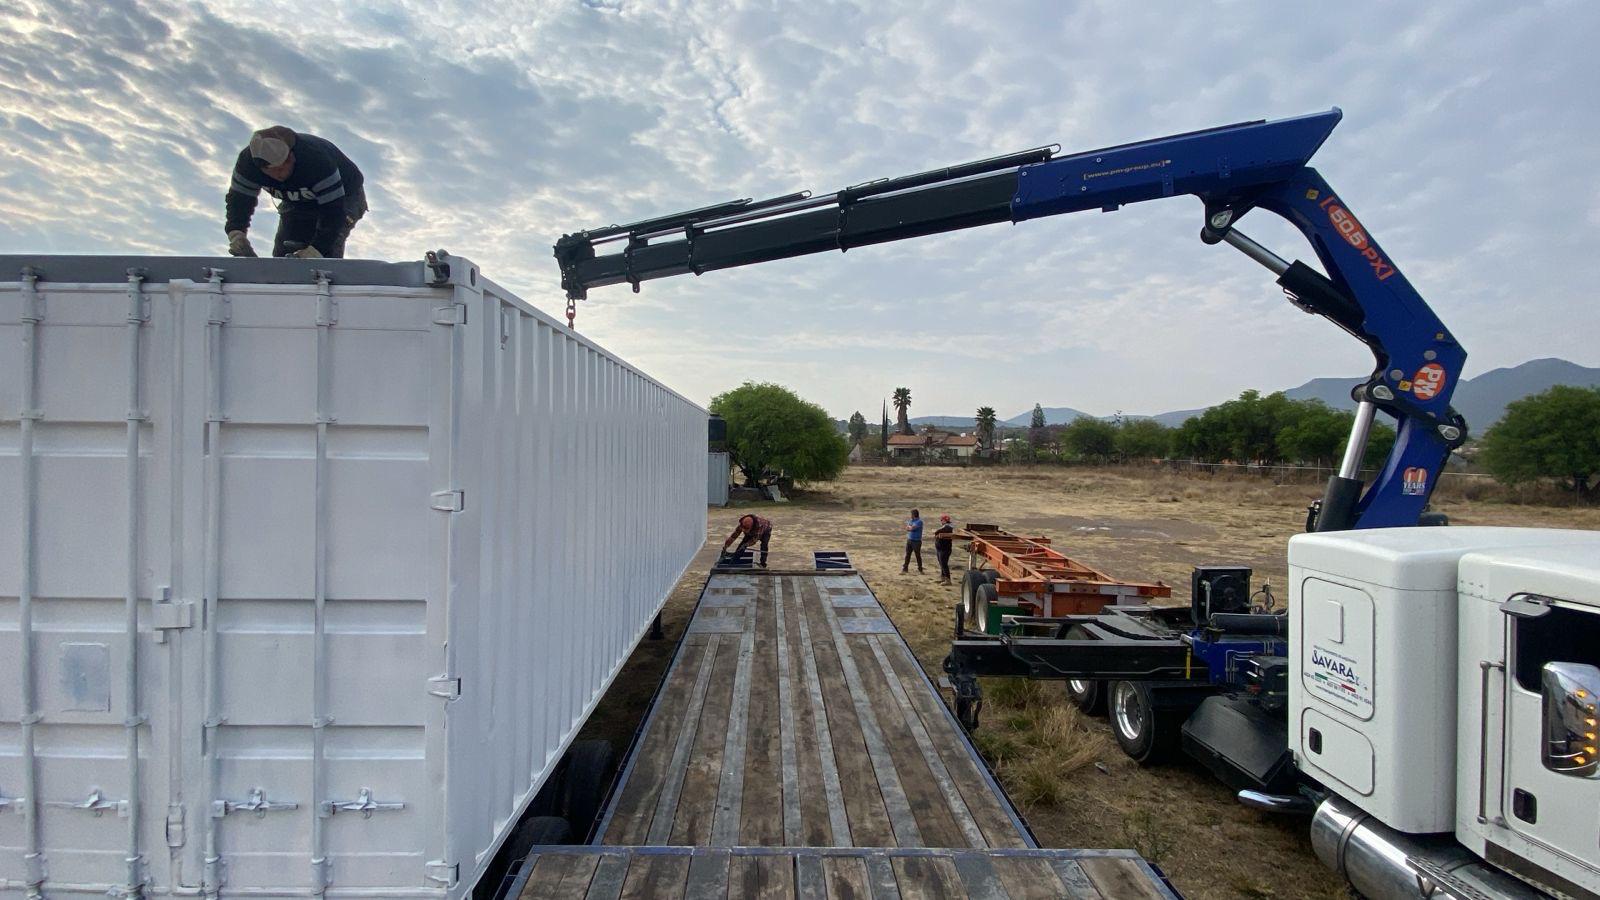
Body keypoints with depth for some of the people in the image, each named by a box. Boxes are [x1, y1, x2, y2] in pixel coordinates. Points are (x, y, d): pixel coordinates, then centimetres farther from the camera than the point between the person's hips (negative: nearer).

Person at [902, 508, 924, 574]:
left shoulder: (919, 521, -14)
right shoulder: (910, 520, 12)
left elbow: (912, 528, -22)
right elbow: (907, 528, 6)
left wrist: (909, 527, -1)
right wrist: (911, 528, -12)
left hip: (916, 541, -7)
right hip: (909, 540, 7)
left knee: (918, 556, 1)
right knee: (907, 554, 10)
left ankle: (920, 570, 9)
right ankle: (905, 568, 17)